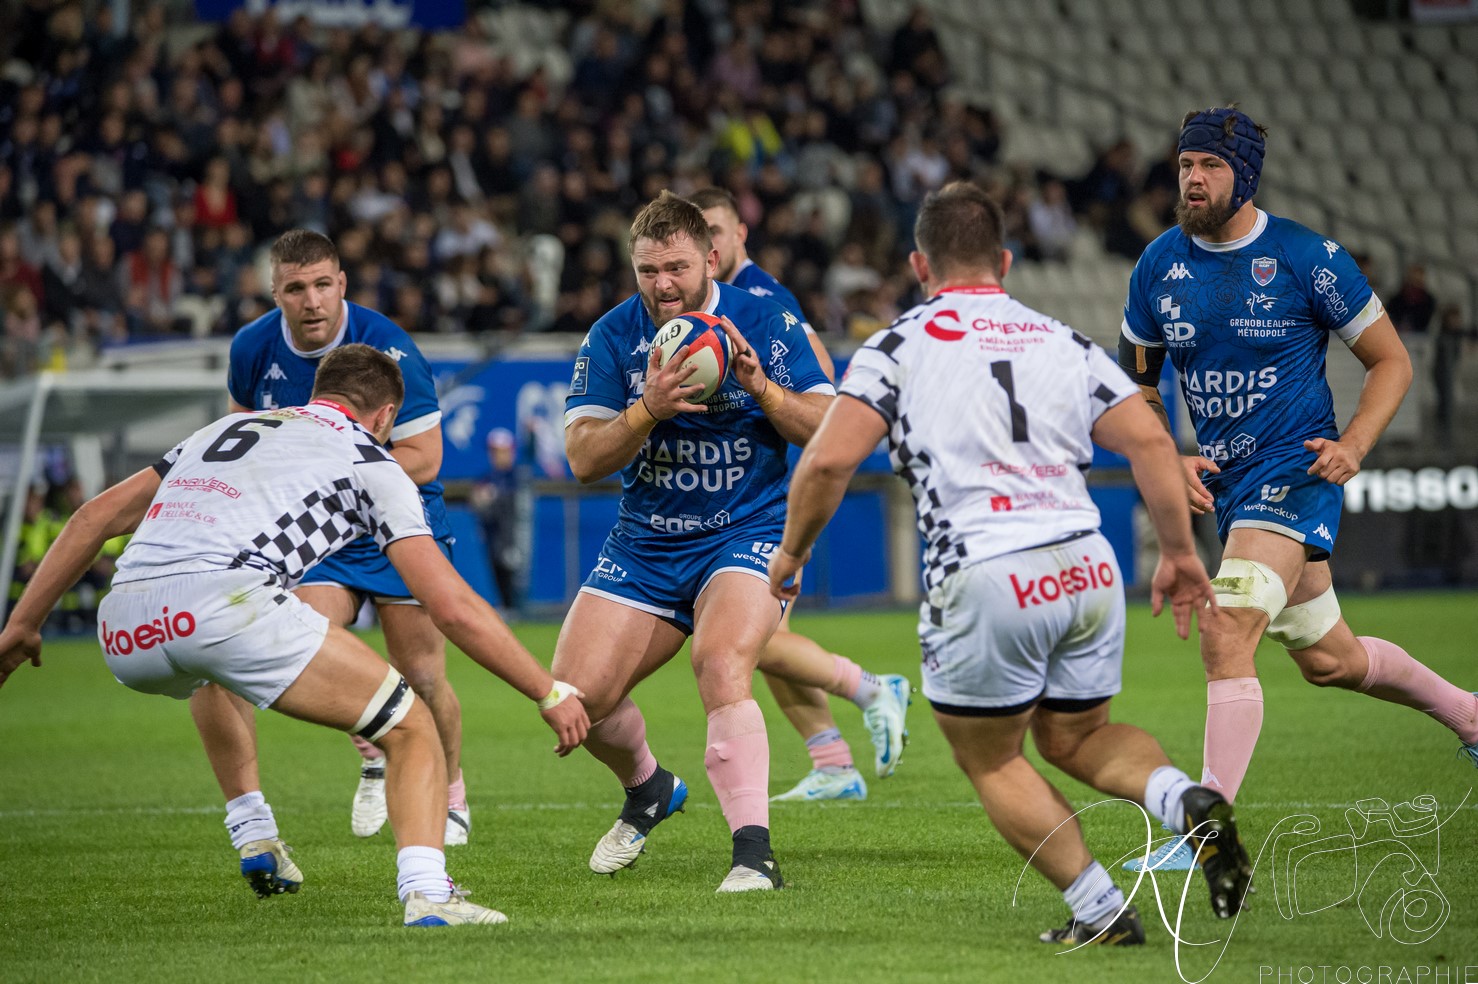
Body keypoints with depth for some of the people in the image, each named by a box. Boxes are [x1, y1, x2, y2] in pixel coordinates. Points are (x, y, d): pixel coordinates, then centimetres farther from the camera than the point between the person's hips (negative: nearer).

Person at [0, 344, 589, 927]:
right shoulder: (368, 460, 18)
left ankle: (252, 835, 35)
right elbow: (452, 606, 10)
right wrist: (551, 693, 17)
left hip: (123, 638, 6)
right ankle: (426, 895, -16)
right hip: (225, 604, -6)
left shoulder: (227, 428, 34)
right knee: (410, 727, 6)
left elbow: (96, 516, 31)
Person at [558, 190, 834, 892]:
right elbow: (582, 459, -9)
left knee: (720, 664, -31)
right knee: (574, 696, -4)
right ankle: (648, 792, 29)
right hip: (645, 542, 4)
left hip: (747, 535, -4)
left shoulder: (764, 322, -7)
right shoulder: (613, 338, -3)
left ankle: (754, 854, -33)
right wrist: (649, 408, -26)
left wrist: (762, 387, -24)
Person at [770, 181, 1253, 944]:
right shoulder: (1064, 343, 14)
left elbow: (828, 460, -6)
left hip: (984, 581, -4)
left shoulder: (897, 348, 4)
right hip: (1088, 569, 4)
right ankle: (1188, 803, -3)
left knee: (992, 762, 16)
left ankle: (1100, 910, 6)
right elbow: (1150, 442, 4)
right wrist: (1179, 554, 10)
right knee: (1074, 738, 25)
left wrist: (791, 550, 10)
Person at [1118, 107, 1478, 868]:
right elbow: (1137, 385, 13)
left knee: (1225, 639, -23)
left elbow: (1391, 360, -2)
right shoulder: (1160, 265, 2)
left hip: (1294, 472, -6)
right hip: (1225, 485, 6)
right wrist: (1170, 458, -4)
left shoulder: (1308, 259, -12)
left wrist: (1354, 443, -17)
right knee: (1326, 659, 18)